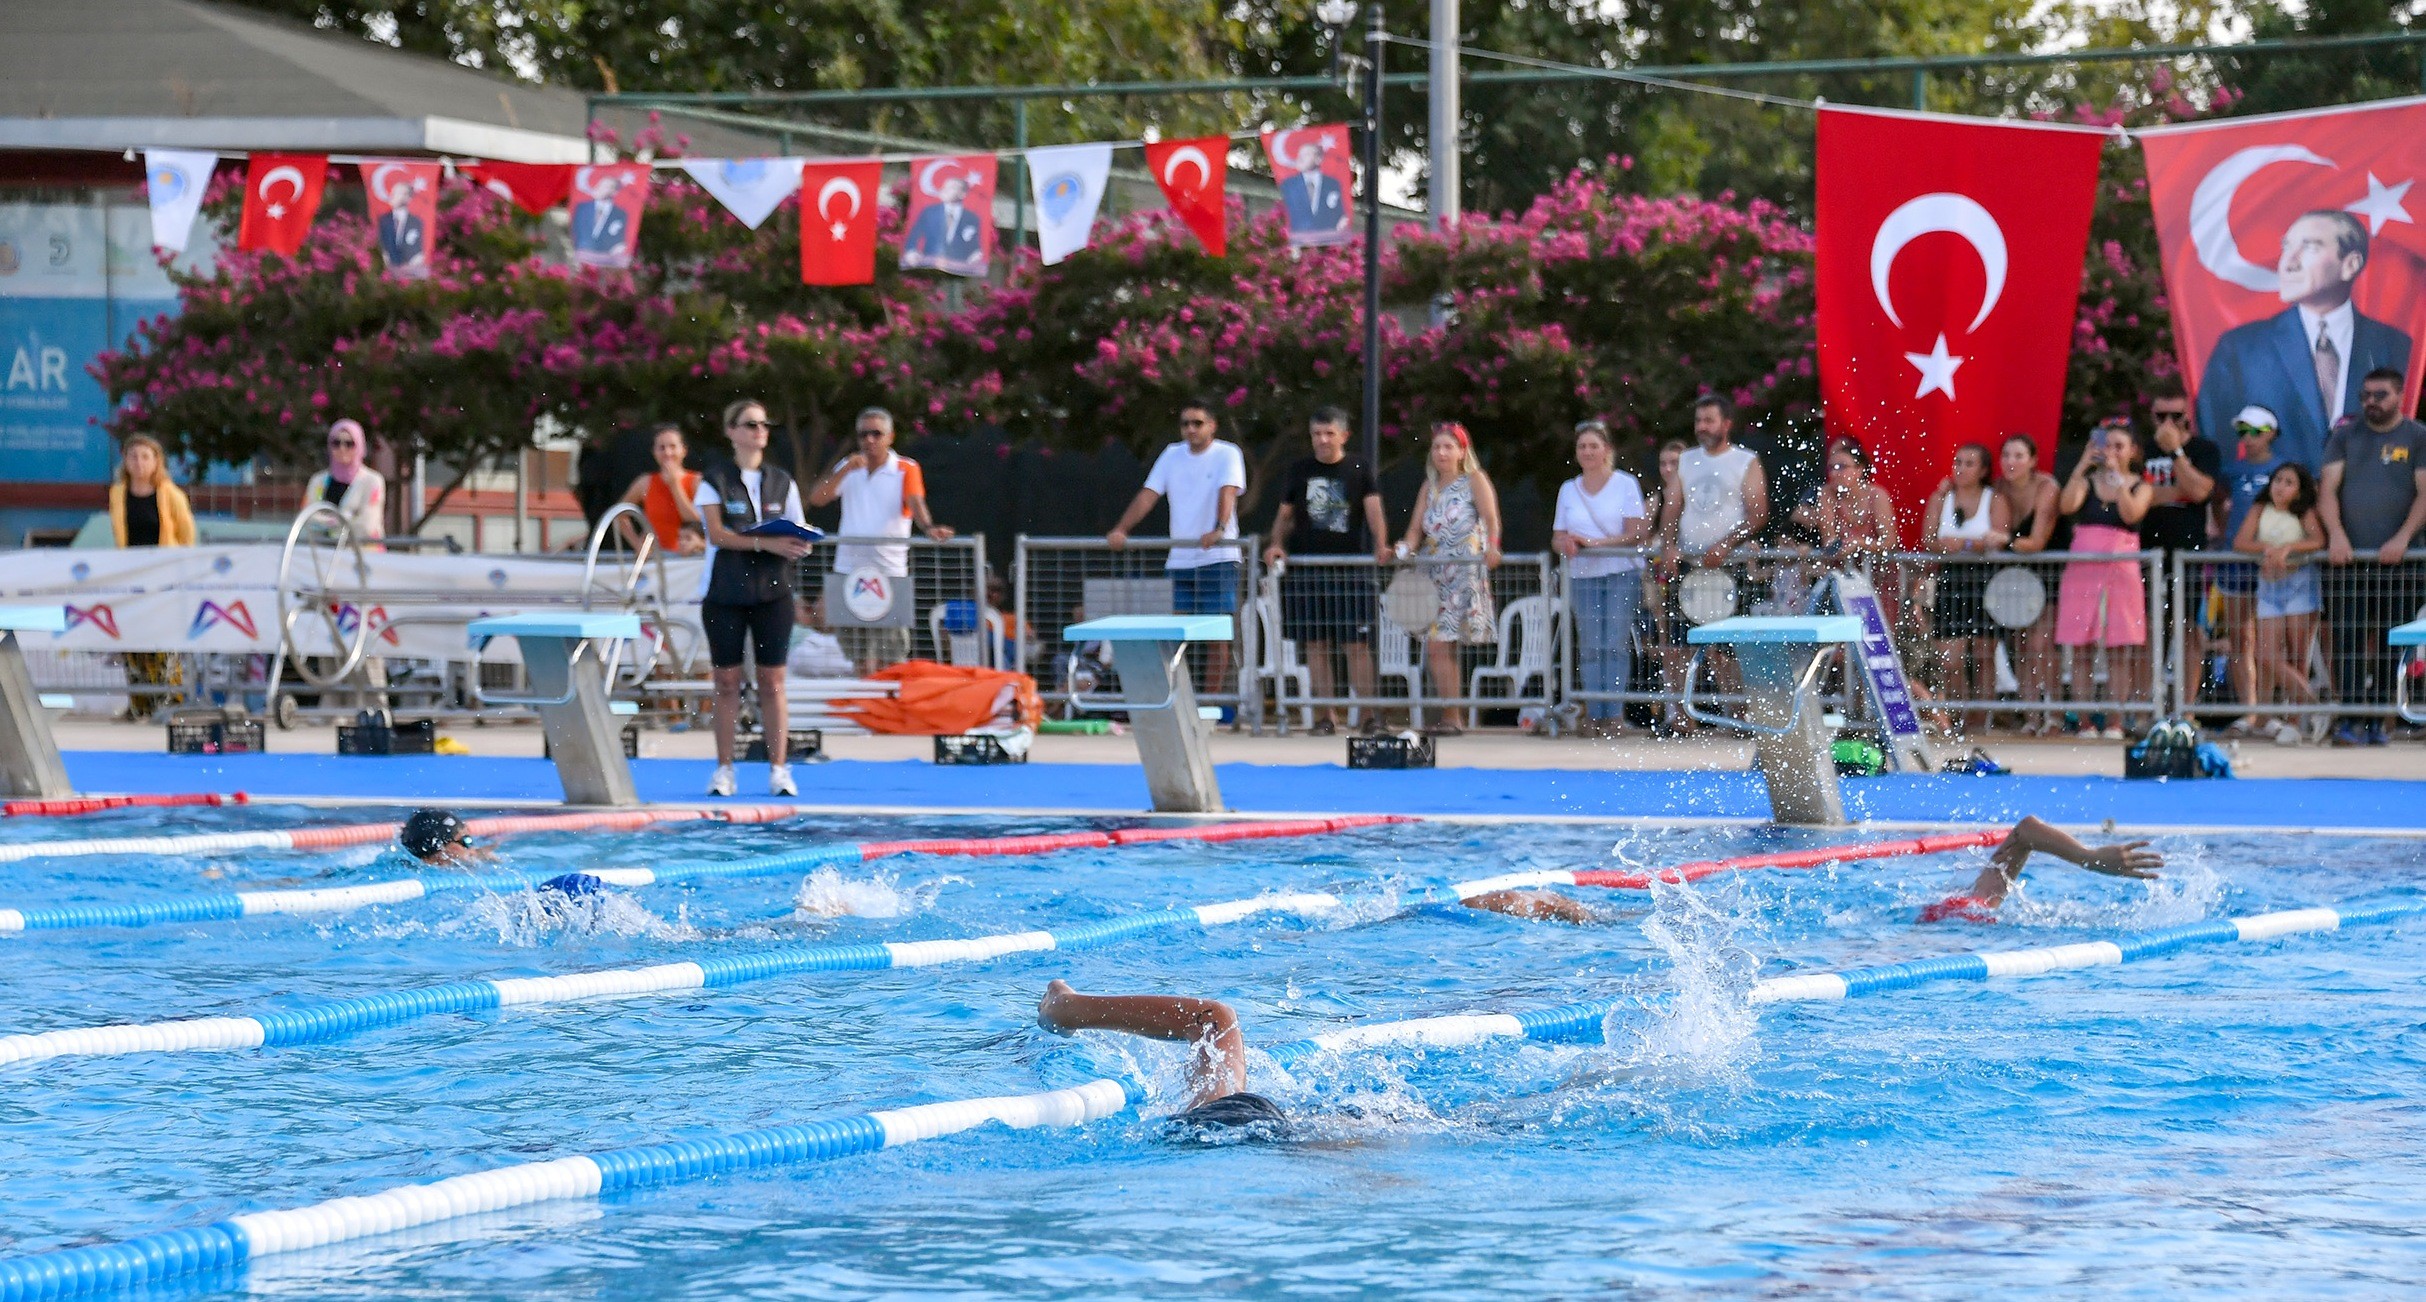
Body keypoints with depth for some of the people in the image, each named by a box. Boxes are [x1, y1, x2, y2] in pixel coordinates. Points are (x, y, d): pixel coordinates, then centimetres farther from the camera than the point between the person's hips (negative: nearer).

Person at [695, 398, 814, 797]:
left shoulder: (782, 482, 11)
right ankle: (724, 769, 6)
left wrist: (798, 546, -13)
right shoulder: (715, 480, 1)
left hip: (772, 591, 2)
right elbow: (717, 533, -11)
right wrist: (766, 543, -23)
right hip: (725, 593, -2)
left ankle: (778, 770, 1)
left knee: (772, 681, 0)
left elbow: (799, 534, 12)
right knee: (727, 681, 0)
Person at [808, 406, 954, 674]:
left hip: (890, 570, -4)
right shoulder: (848, 468, 13)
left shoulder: (906, 469, 2)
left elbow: (915, 503, -14)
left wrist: (929, 527, -35)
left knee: (892, 659, -8)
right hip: (849, 570, 4)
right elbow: (816, 498, 2)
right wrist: (846, 470, -11)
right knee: (862, 661, 8)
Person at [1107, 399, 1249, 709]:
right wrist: (1121, 529, -10)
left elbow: (1228, 492, -19)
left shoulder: (1228, 454, -3)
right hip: (1179, 560, 4)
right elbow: (1148, 495, 4)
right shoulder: (1172, 455, 11)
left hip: (1218, 558, -4)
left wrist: (1219, 530, -37)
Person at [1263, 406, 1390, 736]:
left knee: (1357, 644, -7)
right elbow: (1284, 514, 16)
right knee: (1315, 645, 2)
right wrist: (1277, 545, -2)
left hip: (1350, 569, -3)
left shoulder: (1359, 471, 4)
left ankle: (1371, 714, -2)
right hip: (1306, 569, 3)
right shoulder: (1300, 471, 11)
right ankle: (1326, 715, 7)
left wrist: (1380, 547, -24)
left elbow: (1373, 509, -8)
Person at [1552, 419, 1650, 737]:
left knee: (1615, 645, -9)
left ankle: (1614, 714, -7)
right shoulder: (1569, 490, 13)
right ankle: (1594, 715, 1)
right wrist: (1566, 544, -14)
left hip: (1621, 572, -4)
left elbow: (1635, 534, -7)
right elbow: (1557, 538, 11)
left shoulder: (1626, 484, 1)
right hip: (1582, 576, 4)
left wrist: (1594, 543, -18)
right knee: (1589, 647, -1)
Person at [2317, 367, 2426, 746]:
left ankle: (2377, 721, 5)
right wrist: (2336, 534, -11)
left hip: (2396, 558, -1)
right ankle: (2351, 720, -13)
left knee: (2389, 644, 0)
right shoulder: (2346, 436, 11)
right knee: (2348, 640, -8)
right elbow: (2328, 488, 4)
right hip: (2348, 558, 1)